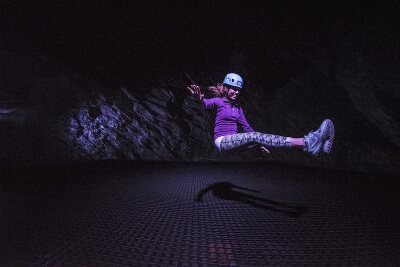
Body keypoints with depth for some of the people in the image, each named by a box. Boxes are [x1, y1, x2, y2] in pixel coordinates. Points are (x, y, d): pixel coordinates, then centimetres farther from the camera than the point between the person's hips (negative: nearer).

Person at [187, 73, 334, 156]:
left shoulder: (238, 107, 18)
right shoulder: (219, 102, -3)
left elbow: (246, 126, 25)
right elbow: (207, 103, -26)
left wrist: (261, 143, 25)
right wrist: (199, 99, -52)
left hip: (233, 141, 7)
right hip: (222, 141, -7)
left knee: (258, 137, -18)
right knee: (255, 136, -29)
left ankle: (308, 142, -34)